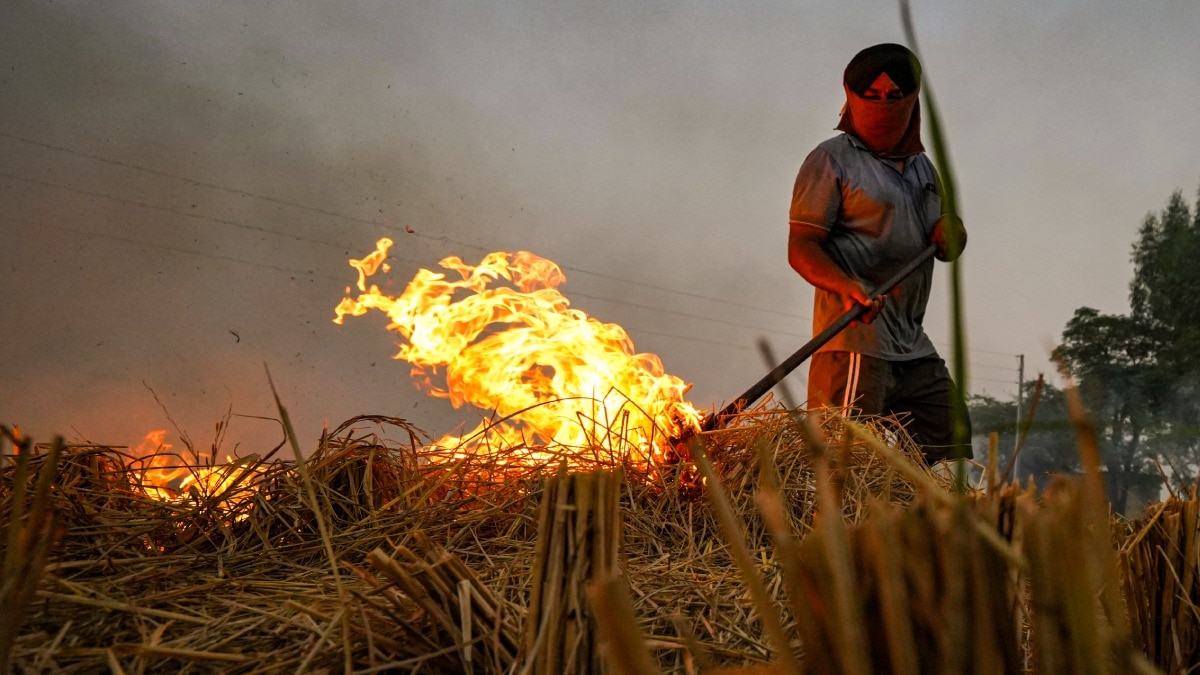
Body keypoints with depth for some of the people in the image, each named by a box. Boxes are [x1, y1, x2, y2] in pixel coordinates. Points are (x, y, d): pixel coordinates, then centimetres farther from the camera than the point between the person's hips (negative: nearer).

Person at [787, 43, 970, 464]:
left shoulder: (922, 166, 22)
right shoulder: (832, 160, -1)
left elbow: (948, 248, 24)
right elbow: (801, 248, -9)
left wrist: (950, 234, -1)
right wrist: (847, 285, -28)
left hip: (914, 348, 8)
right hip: (855, 340, -8)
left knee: (952, 453, 11)